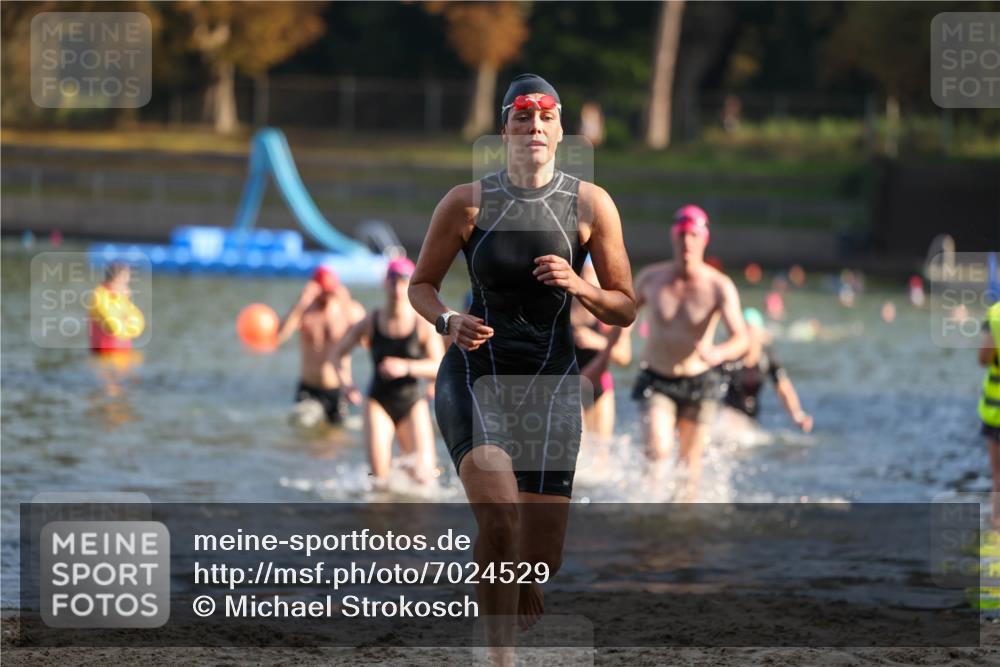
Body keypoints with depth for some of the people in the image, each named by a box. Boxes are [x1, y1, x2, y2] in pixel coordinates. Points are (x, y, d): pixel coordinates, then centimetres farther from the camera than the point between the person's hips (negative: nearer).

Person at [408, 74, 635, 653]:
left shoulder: (591, 205, -2)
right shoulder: (468, 202, -4)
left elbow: (625, 310, 3)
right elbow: (422, 285, 9)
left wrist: (579, 287, -17)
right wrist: (449, 321, -12)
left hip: (551, 382, 2)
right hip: (475, 373, -2)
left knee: (541, 558, 0)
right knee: (499, 520, -26)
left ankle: (520, 589, 38)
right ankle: (502, 659, -14)